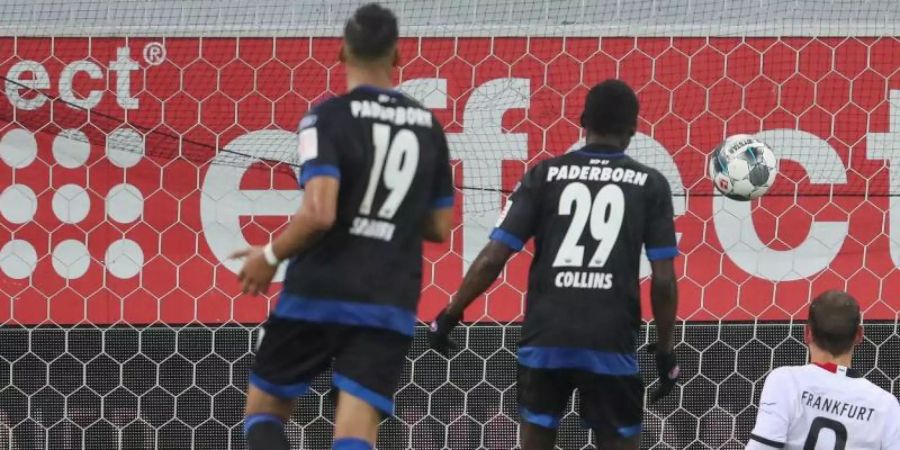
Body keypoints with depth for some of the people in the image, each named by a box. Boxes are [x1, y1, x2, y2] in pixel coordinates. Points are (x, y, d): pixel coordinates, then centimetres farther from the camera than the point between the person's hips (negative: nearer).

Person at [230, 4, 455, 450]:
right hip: (390, 304, 3)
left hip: (318, 294, -3)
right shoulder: (428, 126, 9)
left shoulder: (328, 118, -7)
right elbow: (439, 228, 15)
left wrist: (269, 256, -3)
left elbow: (320, 214, -18)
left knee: (264, 408, 14)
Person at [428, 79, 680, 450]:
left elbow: (493, 259, -1)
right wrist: (665, 350, 10)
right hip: (611, 342, -1)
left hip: (545, 339, 1)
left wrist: (450, 315, 9)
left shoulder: (544, 176, 5)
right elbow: (663, 279, 0)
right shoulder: (650, 184, 3)